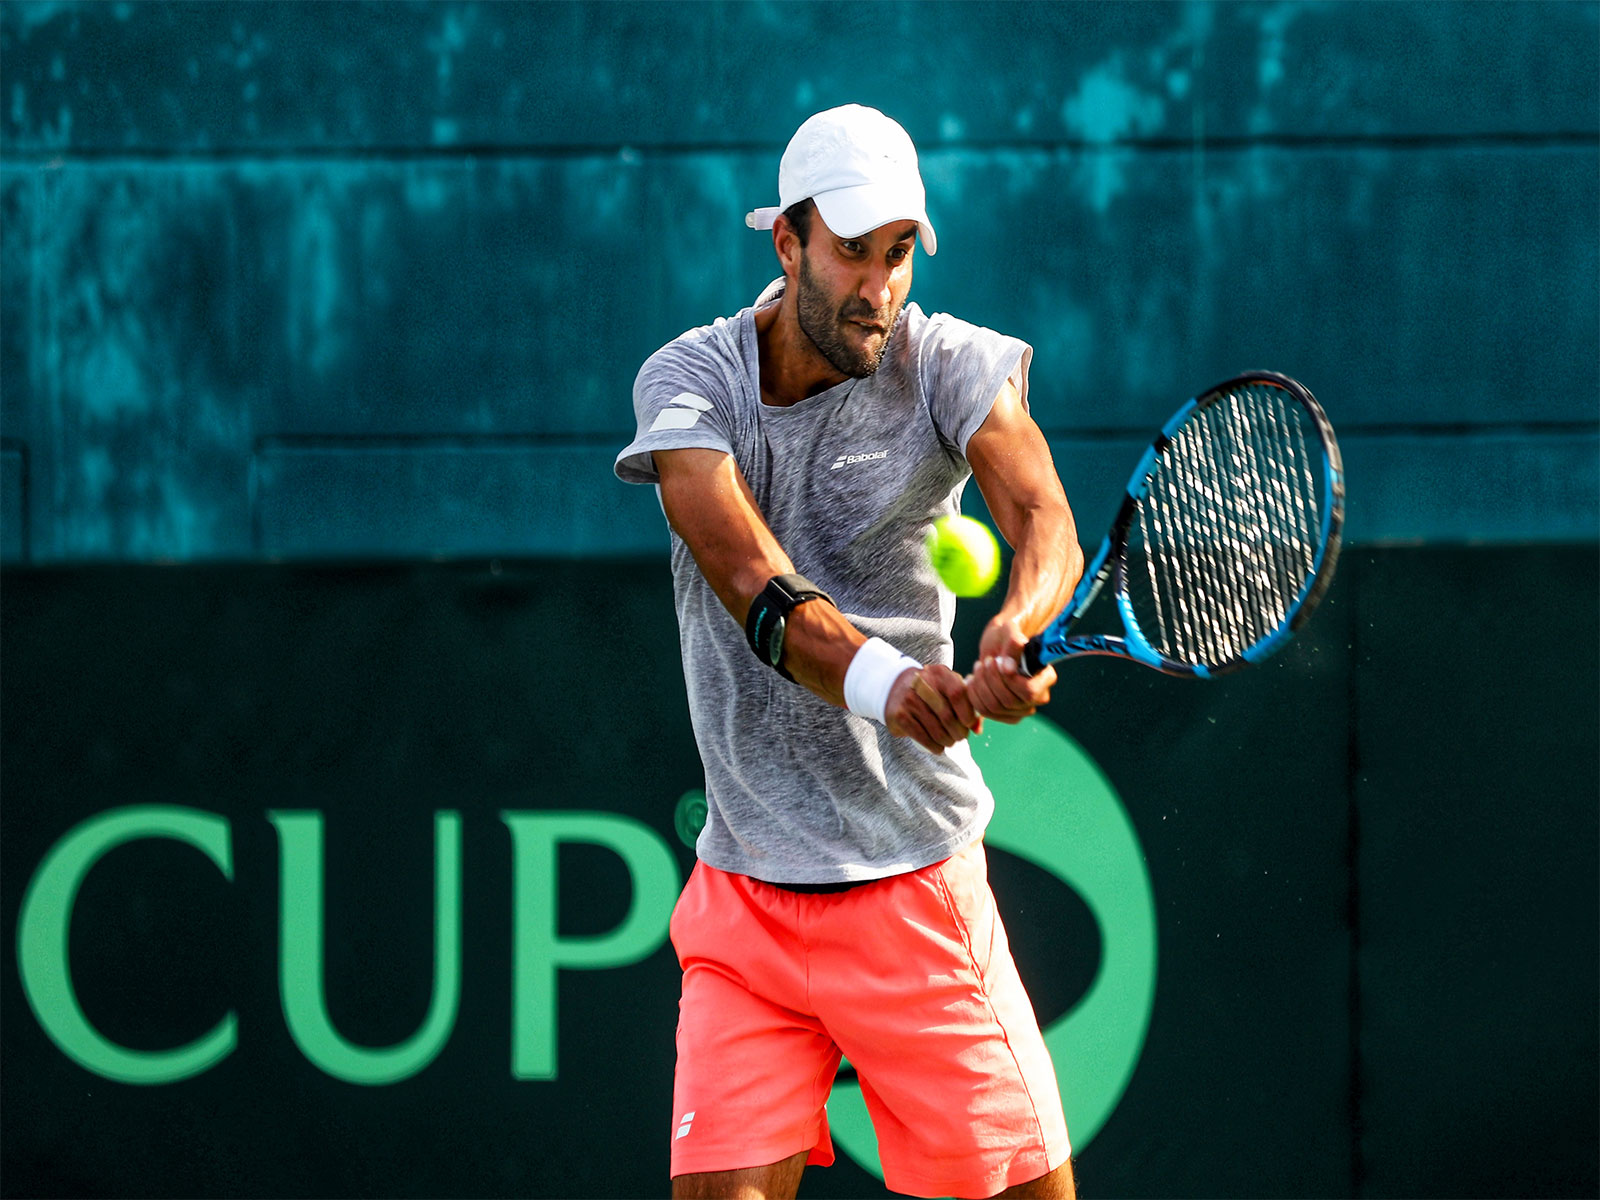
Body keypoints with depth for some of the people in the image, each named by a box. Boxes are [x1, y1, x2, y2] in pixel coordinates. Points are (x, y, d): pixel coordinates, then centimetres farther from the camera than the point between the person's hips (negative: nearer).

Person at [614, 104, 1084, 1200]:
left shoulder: (947, 364, -4)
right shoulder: (688, 382, -5)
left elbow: (1044, 518, -22)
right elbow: (754, 584, -21)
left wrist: (1018, 629, -46)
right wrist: (883, 679, -41)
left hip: (919, 890, 0)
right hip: (745, 895, 0)